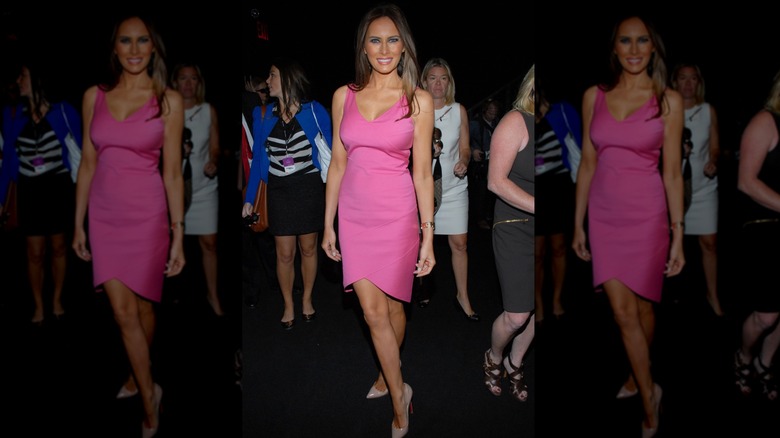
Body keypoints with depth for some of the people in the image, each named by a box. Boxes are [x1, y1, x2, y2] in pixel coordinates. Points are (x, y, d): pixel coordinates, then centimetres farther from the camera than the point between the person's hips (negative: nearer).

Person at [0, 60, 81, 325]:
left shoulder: (63, 112, -10)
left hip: (58, 188, -1)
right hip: (30, 191, 1)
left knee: (58, 247, 11)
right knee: (35, 253, 3)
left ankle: (57, 301, 28)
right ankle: (38, 307, 20)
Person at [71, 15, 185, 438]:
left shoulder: (168, 100, -6)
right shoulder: (94, 96, 4)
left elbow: (172, 172, -6)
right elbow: (88, 164, 8)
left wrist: (178, 234, -8)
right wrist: (78, 224, 8)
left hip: (147, 215, -3)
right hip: (105, 216, 3)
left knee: (143, 306, 8)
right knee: (123, 312, 4)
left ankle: (137, 375, 31)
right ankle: (149, 393, 22)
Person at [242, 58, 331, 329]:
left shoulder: (314, 111, -7)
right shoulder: (263, 115, -1)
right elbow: (257, 159, 4)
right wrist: (249, 199, 4)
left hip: (309, 189, -1)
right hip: (279, 191, 1)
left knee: (308, 248, 12)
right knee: (284, 253, 5)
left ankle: (307, 300, 32)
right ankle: (288, 306, 25)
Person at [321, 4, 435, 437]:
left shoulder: (418, 100, -5)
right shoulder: (344, 96, 3)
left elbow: (422, 171, -4)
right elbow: (338, 163, 7)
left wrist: (428, 235, -6)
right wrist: (328, 224, 7)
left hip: (397, 215, -2)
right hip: (355, 214, 2)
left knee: (392, 306, 8)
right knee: (373, 311, 4)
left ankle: (387, 373, 34)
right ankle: (399, 393, 24)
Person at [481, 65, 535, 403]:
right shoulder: (516, 122, -11)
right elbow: (496, 181, -16)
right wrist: (534, 207, -22)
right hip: (516, 227, -5)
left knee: (534, 311, 11)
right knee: (517, 316, -6)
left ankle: (514, 364, 35)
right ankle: (494, 359, 26)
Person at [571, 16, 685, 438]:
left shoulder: (668, 100, -4)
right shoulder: (594, 97, 3)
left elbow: (672, 171, -4)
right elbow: (587, 164, 6)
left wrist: (678, 234, -7)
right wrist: (578, 223, 7)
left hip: (647, 215, -2)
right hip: (605, 215, 2)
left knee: (642, 306, 9)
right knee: (623, 312, 4)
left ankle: (638, 376, 33)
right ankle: (649, 393, 23)